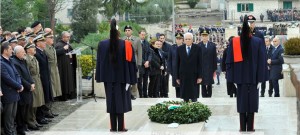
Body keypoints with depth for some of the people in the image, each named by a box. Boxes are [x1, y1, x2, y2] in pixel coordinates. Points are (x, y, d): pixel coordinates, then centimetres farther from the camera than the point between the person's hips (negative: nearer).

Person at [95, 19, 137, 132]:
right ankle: (121, 127, 4)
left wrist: (100, 77, 9)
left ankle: (113, 127, 8)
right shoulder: (126, 45, -9)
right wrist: (129, 79, -3)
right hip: (121, 77, -1)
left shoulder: (102, 44, -3)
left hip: (108, 77, 2)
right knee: (121, 101, 5)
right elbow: (130, 62, -8)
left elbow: (99, 62, 2)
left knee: (111, 101, 7)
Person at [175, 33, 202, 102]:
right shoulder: (179, 49, 5)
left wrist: (200, 76, -6)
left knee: (194, 96, 0)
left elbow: (200, 63, -1)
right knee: (185, 97, 3)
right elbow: (177, 64, 7)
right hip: (183, 76, 1)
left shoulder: (197, 48, 0)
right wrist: (177, 77, 4)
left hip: (194, 76, -1)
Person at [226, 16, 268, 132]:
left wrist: (232, 77, 2)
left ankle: (243, 127, 8)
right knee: (252, 101, 5)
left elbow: (229, 61, -3)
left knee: (242, 101, 7)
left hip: (240, 77, 1)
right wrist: (260, 78, -4)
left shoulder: (234, 42, -4)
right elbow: (262, 61, -8)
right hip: (253, 77, -1)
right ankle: (250, 127, 6)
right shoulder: (258, 42, -8)